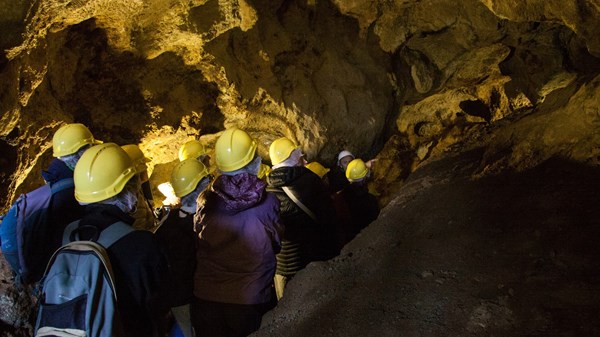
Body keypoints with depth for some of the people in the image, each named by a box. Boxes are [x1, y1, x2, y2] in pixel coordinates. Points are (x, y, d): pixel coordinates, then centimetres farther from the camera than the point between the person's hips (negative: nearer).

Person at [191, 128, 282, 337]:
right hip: (251, 301, -1)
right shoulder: (267, 202, -14)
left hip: (206, 298, 1)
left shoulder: (205, 201, -11)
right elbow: (275, 245, 0)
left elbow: (197, 244, 2)